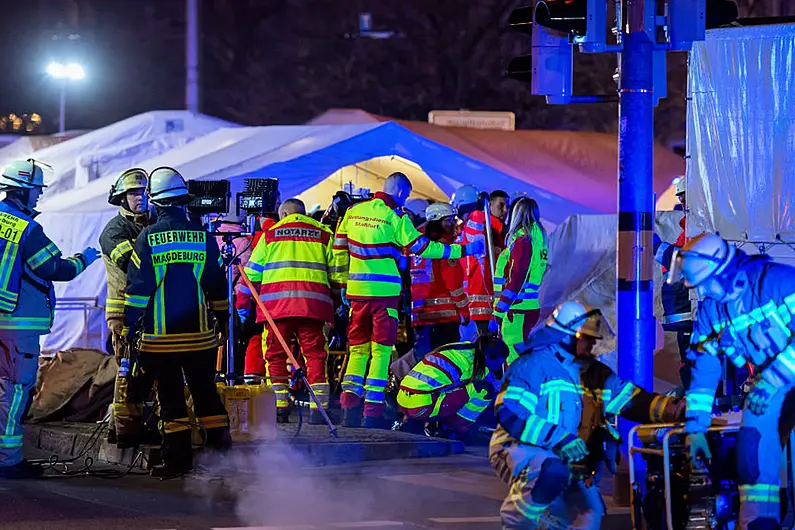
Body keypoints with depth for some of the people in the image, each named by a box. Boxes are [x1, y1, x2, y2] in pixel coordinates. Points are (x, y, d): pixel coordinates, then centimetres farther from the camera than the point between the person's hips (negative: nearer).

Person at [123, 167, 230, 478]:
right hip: (200, 334, 2)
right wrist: (223, 320, 19)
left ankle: (177, 458, 3)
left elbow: (137, 288, -4)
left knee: (170, 396, 3)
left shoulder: (147, 238, -5)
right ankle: (220, 449, 10)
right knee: (206, 393, 11)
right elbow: (218, 285, 9)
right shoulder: (202, 236, 3)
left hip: (159, 336, -2)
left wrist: (131, 326, 2)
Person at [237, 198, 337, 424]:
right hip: (313, 302, 1)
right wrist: (338, 302, 23)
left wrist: (242, 304, 24)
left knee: (275, 354, 6)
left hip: (277, 302, -1)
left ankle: (279, 407, 0)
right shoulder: (323, 234, 17)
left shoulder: (270, 233, 15)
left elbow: (252, 274, 15)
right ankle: (318, 408, -5)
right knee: (315, 354, 2)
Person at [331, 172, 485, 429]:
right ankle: (373, 412, -2)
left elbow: (339, 249, 13)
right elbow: (422, 247, -6)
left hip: (357, 291, 5)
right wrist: (461, 250, 0)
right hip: (384, 292, -5)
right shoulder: (395, 218, -8)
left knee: (358, 349, 12)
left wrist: (342, 283, 22)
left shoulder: (353, 212, 9)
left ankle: (350, 405, 1)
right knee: (381, 351, 1)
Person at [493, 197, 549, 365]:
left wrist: (500, 309, -17)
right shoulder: (537, 240, 14)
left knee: (515, 361, -10)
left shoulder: (522, 241, -13)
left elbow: (516, 279, -19)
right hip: (531, 307, 9)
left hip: (518, 310, -9)